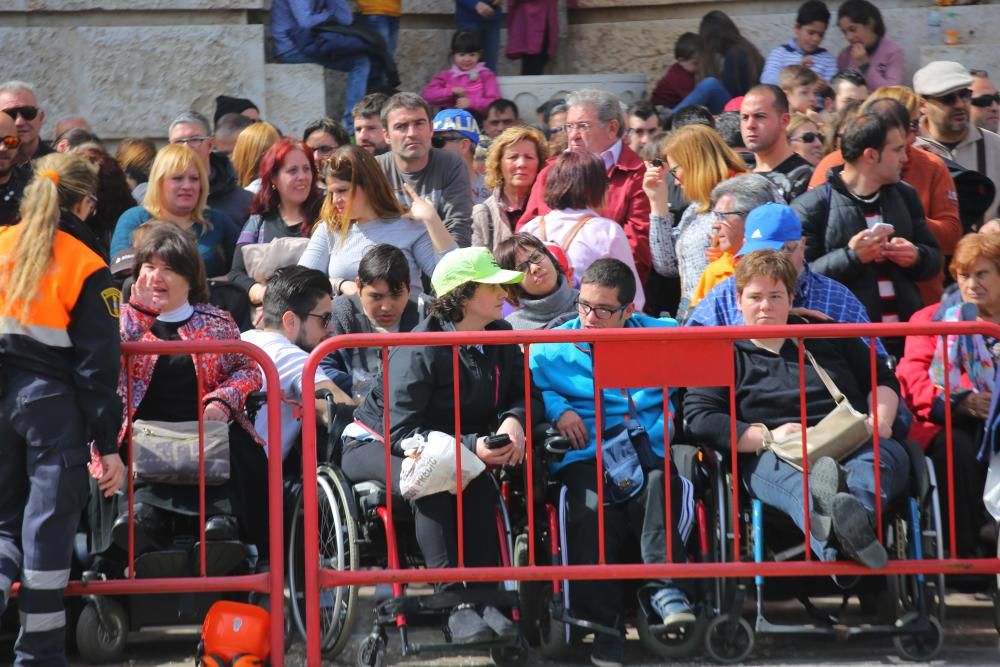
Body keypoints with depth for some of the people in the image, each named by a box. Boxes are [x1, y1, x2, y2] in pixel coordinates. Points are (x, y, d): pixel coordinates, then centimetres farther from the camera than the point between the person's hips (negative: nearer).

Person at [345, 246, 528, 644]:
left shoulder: (500, 337, -2)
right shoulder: (420, 351, -23)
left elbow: (523, 394, 2)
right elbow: (401, 432, -27)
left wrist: (514, 420, -23)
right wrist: (469, 447, -38)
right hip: (376, 443, -5)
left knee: (480, 482, -30)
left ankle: (485, 596, -31)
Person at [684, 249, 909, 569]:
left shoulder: (827, 335, 29)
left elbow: (882, 378, 29)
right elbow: (699, 419, 4)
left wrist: (880, 420, 6)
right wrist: (767, 436, -9)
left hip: (853, 444, 3)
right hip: (774, 456, -3)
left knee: (888, 454, -34)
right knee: (780, 473, -41)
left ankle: (855, 514, -69)